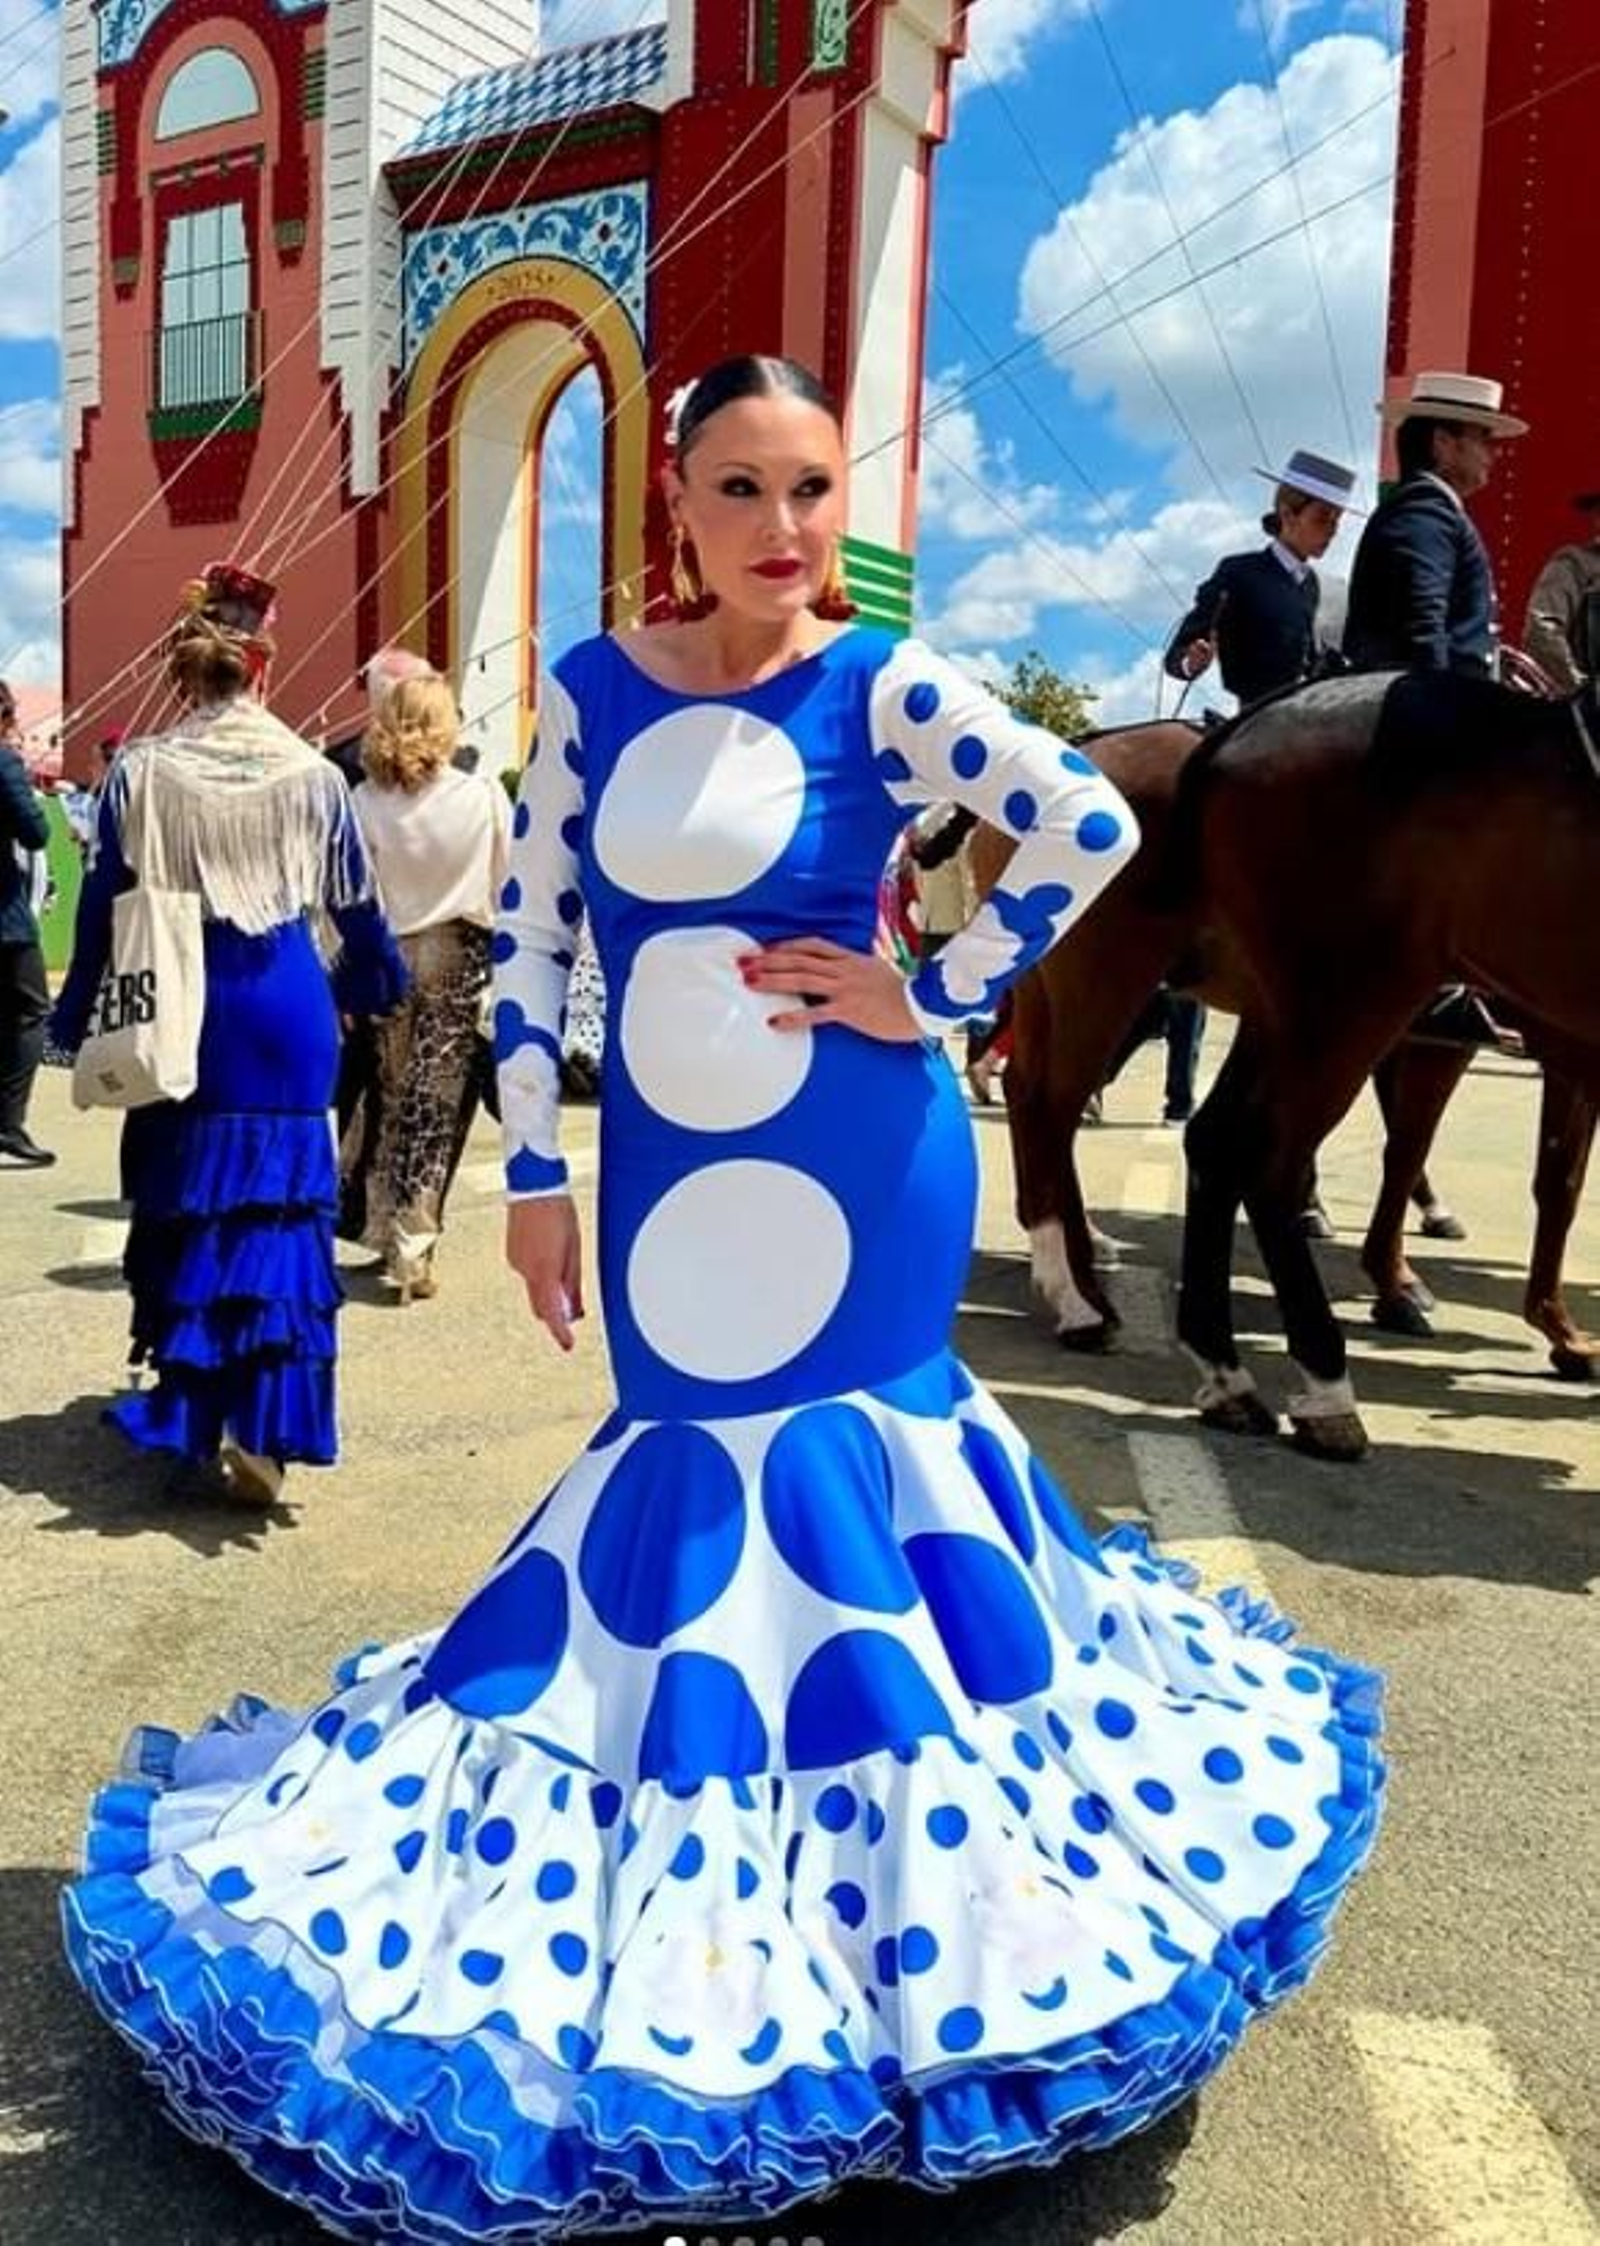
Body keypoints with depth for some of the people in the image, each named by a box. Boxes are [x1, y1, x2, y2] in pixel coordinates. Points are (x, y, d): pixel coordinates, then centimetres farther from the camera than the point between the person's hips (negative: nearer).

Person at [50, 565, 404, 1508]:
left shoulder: (140, 773, -4)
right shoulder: (313, 774, -2)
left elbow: (103, 908, 1)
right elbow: (356, 905, 8)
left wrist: (79, 1023, 12)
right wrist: (376, 984, 27)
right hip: (288, 1007, 0)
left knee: (184, 1204, 14)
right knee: (282, 1202, 4)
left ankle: (194, 1409, 24)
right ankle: (261, 1424, -3)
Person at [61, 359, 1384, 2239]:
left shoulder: (883, 686, -8)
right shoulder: (591, 689, 2)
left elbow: (1093, 829, -9)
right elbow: (528, 936, 4)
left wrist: (931, 999, -8)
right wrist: (532, 1172, 2)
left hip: (849, 1166, -3)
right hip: (659, 1166, 3)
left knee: (809, 1483, 5)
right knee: (698, 1482, 12)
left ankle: (834, 1837, 27)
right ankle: (699, 1803, 34)